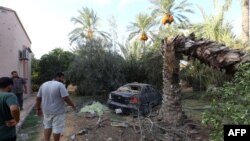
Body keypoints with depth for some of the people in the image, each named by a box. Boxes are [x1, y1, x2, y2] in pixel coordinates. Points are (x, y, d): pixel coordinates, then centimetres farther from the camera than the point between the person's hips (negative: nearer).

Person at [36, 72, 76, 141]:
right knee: (57, 129, 7)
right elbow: (66, 98, -20)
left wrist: (38, 109, 19)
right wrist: (73, 105, -5)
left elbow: (38, 98, 10)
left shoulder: (44, 84, 6)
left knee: (47, 126, 23)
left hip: (46, 111, 6)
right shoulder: (60, 85, -15)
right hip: (58, 112, -6)